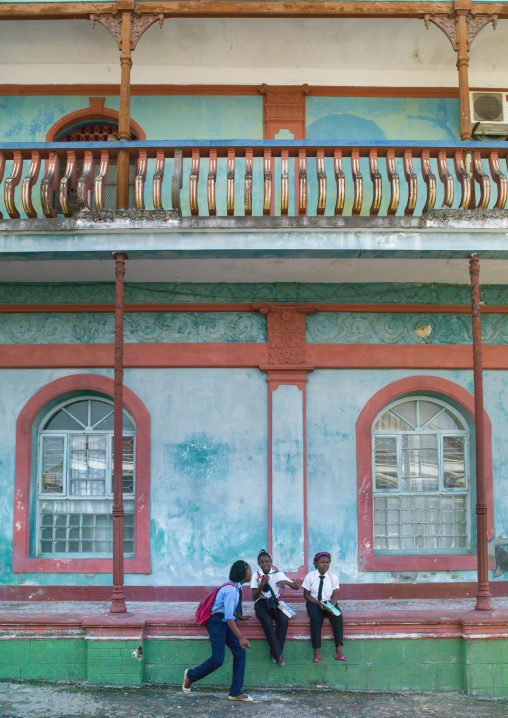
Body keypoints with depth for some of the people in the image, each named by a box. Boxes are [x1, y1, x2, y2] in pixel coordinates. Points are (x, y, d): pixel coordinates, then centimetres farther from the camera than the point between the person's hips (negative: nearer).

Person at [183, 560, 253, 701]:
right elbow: (229, 617, -27)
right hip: (216, 622, -10)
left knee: (240, 652, 0)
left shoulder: (237, 588, 9)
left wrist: (238, 616, 16)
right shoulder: (231, 590, -21)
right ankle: (190, 675, 13)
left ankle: (236, 693, 4)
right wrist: (240, 637, -30)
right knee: (218, 659, -12)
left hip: (226, 623, 10)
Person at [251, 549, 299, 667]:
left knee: (283, 620, -30)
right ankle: (278, 654, -28)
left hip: (275, 603, 2)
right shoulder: (257, 576, 2)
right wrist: (262, 584, -21)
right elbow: (254, 597, -5)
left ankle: (274, 652, -18)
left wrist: (286, 582, -18)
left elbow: (296, 587, 3)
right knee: (267, 622, -33)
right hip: (261, 604, -2)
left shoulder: (278, 574, 5)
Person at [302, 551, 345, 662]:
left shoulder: (333, 577, 3)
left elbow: (334, 595, 0)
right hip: (314, 603, -2)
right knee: (315, 619, -32)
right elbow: (306, 595, -3)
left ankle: (339, 650, -29)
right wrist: (319, 603, -19)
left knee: (338, 617, -28)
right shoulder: (310, 576, -2)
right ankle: (317, 652, -32)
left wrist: (331, 606, -22)